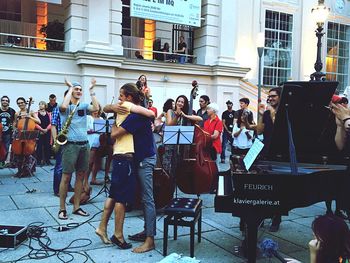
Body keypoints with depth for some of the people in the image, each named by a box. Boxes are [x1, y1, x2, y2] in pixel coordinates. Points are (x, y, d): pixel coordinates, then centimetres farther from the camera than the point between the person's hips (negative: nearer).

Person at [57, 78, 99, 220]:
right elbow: (63, 107, -26)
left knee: (80, 176, 9)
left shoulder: (84, 106, 11)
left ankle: (76, 207, 19)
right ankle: (62, 208, 9)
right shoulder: (66, 106, -2)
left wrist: (91, 91, -5)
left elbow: (96, 108, -7)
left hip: (84, 145, 5)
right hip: (70, 145, -5)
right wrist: (70, 88, -16)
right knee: (66, 177, -1)